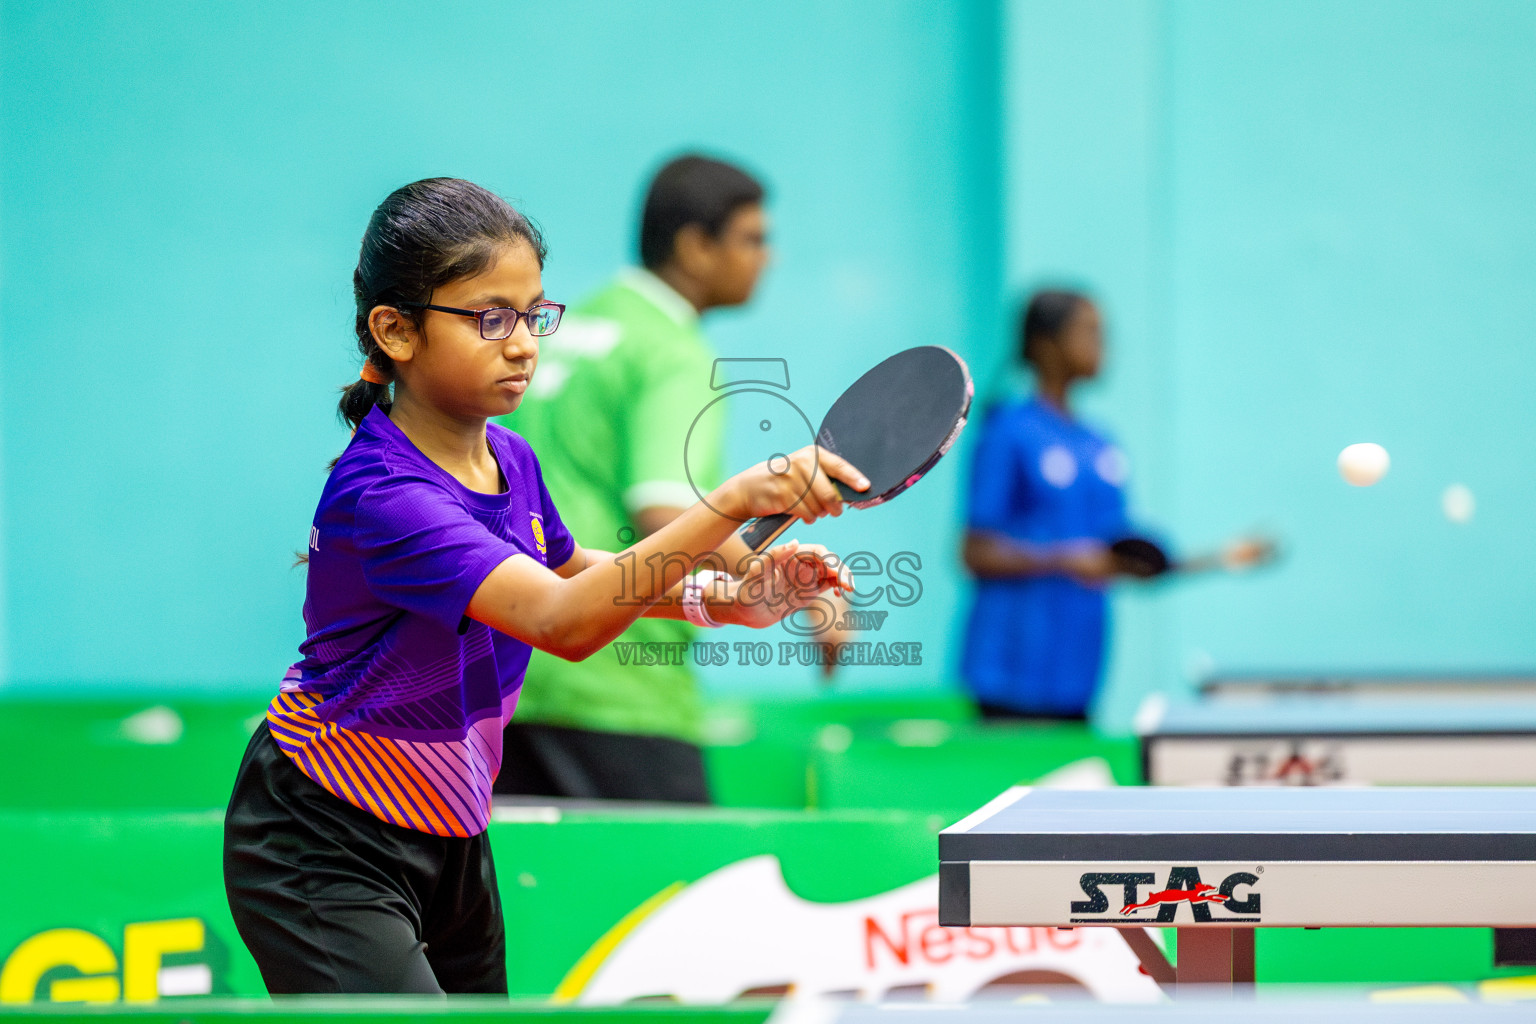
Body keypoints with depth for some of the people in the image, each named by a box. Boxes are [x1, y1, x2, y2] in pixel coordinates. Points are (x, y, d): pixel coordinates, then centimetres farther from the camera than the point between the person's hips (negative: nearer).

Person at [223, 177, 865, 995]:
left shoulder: (509, 460, -2)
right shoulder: (382, 495, -29)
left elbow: (570, 572, 21)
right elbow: (564, 621, -41)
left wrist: (723, 600, 2)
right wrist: (735, 500, -49)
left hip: (448, 831, 9)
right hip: (324, 857, -9)